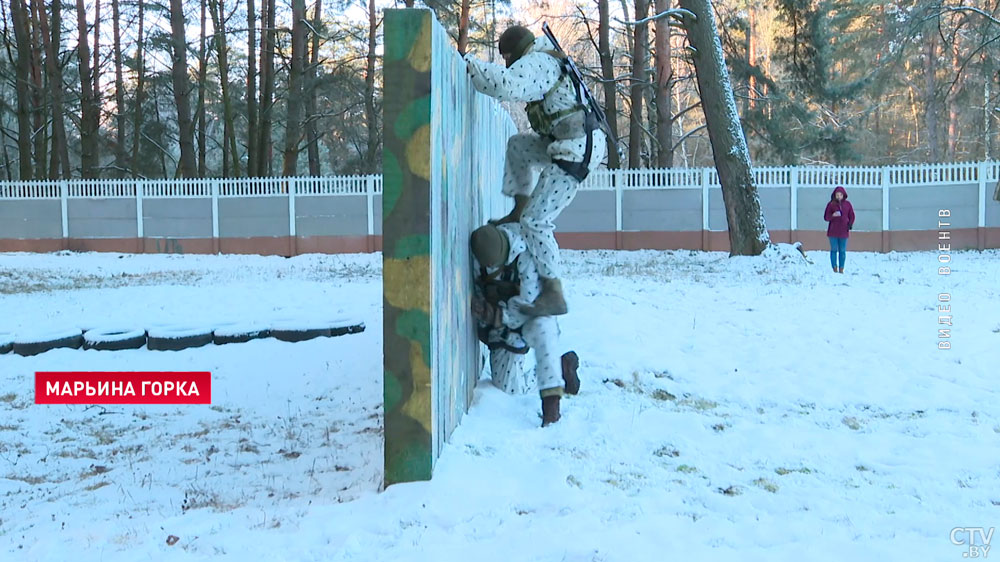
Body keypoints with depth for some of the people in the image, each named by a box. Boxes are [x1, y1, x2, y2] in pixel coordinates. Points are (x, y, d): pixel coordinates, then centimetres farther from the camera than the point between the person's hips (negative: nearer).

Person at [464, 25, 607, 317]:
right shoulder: (549, 60, 20)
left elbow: (504, 85, -30)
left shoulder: (534, 63, -11)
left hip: (576, 150, -10)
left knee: (536, 220, -9)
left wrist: (469, 62, -18)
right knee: (517, 145, 29)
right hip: (578, 143, 10)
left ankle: (554, 296, -9)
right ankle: (519, 211, 30)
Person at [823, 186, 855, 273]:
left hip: (844, 231, 1)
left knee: (842, 251, 4)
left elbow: (851, 216, 12)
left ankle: (841, 269, 8)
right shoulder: (831, 204, 0)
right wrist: (832, 215, -20)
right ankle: (835, 268, 6)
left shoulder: (847, 204, 5)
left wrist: (850, 224, -5)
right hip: (833, 232, -1)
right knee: (834, 250, 1)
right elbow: (826, 217, 0)